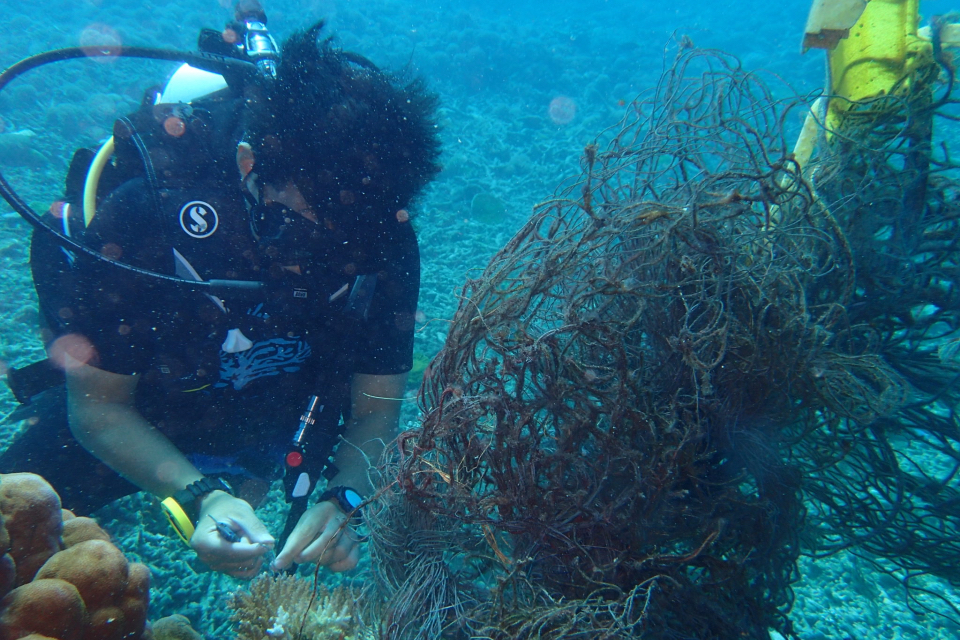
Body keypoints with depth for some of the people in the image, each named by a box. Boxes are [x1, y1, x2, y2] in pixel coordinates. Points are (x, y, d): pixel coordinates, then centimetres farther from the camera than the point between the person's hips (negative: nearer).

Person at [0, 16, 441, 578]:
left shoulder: (386, 245, -28)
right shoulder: (143, 215, -33)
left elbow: (377, 411, -20)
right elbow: (98, 406, -23)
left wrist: (342, 501, -38)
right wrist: (201, 496, -38)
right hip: (126, 423, -2)